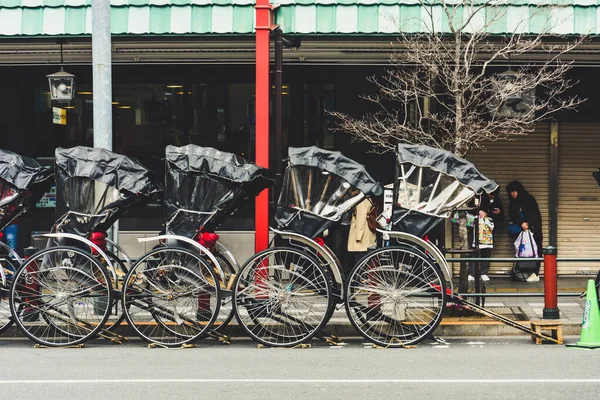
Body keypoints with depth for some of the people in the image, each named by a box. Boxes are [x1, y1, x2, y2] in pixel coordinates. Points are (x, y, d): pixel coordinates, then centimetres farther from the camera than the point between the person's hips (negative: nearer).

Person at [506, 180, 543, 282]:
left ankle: (535, 274, -13)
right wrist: (521, 224, -12)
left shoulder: (529, 199, -1)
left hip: (533, 229, -5)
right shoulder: (512, 203, 14)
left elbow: (535, 214, -8)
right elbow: (512, 216, 5)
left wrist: (527, 223, -20)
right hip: (520, 231, 5)